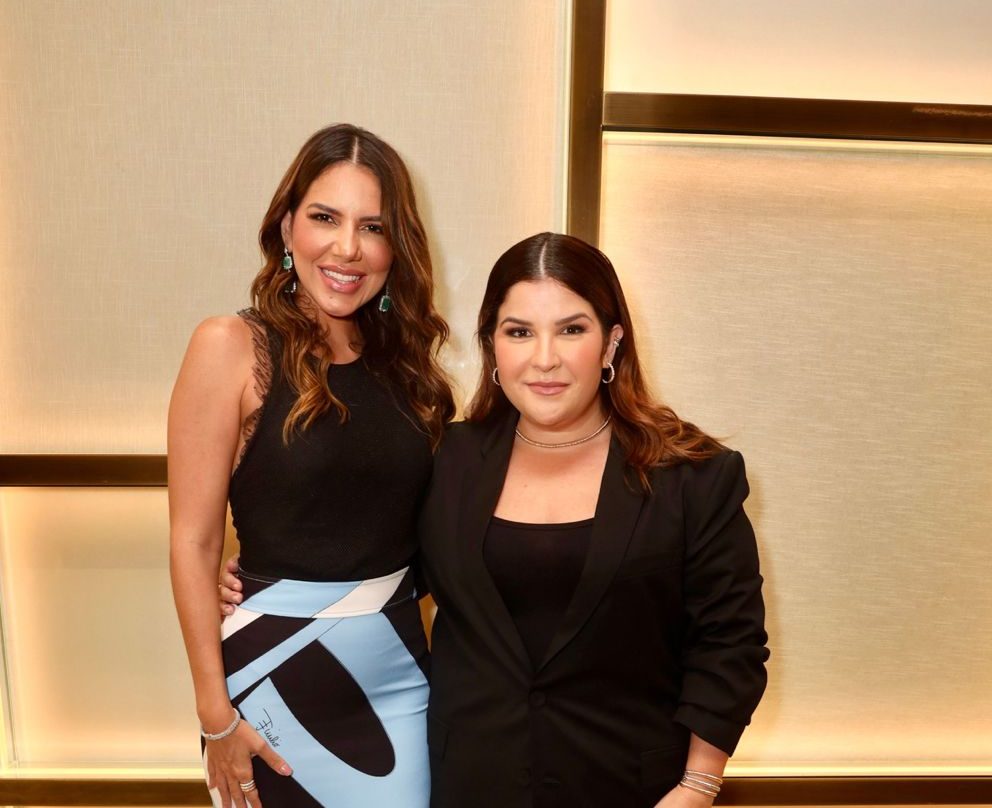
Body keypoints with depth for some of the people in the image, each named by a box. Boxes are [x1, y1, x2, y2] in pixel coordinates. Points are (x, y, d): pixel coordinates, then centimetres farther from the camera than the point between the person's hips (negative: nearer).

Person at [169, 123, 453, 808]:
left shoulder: (404, 357, 3)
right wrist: (215, 713, -10)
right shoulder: (232, 347, -11)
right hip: (282, 668, -4)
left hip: (402, 668, 4)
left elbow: (420, 521, 8)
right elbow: (194, 543, -11)